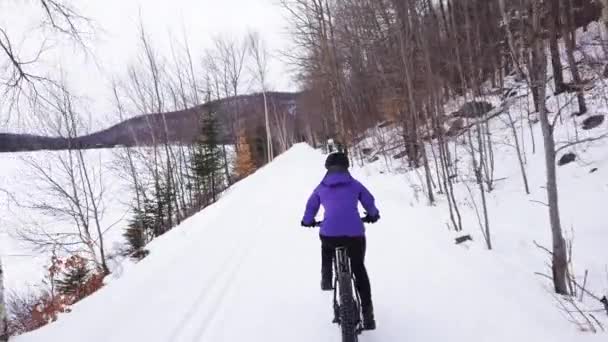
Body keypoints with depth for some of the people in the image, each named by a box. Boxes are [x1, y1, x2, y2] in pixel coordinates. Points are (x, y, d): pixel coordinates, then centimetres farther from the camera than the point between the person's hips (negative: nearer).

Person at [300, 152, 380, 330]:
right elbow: (370, 202, 19)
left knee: (327, 248, 38)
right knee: (359, 270, 17)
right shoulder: (355, 184, 12)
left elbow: (311, 207, 22)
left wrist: (308, 221, 43)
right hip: (355, 233, 0)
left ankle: (326, 280, 30)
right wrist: (373, 216, 40)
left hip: (329, 233, 0)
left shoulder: (321, 187, 14)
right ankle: (367, 314, 15)